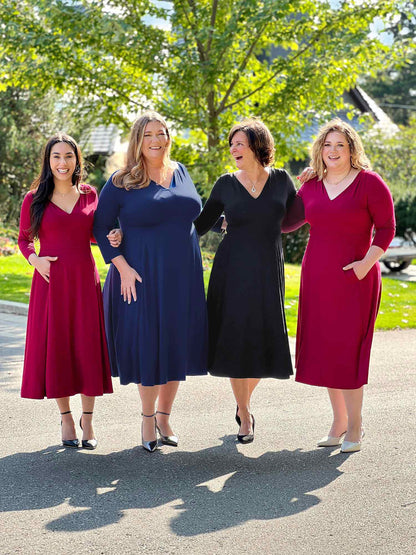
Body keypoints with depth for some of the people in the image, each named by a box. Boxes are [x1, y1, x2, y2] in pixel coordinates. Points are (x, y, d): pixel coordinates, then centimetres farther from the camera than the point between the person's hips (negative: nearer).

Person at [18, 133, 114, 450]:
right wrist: (34, 259, -10)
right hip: (51, 281, -1)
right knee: (55, 347, 3)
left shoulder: (90, 195, 7)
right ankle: (66, 417, 18)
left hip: (85, 280, 1)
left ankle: (88, 420, 14)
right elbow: (24, 239, 9)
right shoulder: (35, 199, 1)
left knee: (87, 347, 2)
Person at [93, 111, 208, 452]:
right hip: (143, 276, -4)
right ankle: (147, 418, 18)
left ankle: (164, 415, 24)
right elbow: (100, 226, -4)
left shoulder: (180, 172, 11)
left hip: (184, 276, 5)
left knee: (178, 345, 8)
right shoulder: (122, 182, -5)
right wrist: (122, 266, -12)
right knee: (148, 345, 0)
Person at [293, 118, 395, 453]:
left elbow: (386, 229, -5)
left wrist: (367, 262, -16)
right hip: (317, 278, 5)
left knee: (347, 349, -5)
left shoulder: (369, 183, -6)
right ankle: (339, 422, 21)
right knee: (325, 348, 8)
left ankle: (355, 425, 8)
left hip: (355, 279, -5)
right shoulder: (312, 185, 8)